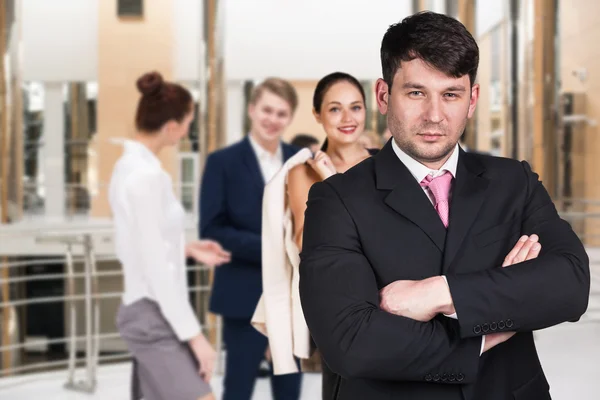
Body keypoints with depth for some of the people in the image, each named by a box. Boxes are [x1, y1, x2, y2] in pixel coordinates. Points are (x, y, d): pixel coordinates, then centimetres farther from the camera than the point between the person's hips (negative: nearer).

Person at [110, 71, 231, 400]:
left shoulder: (130, 165, 10)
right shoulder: (147, 175, -20)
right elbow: (156, 268, -21)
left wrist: (187, 249, 16)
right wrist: (194, 334, -18)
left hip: (146, 310, 10)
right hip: (155, 315, -10)